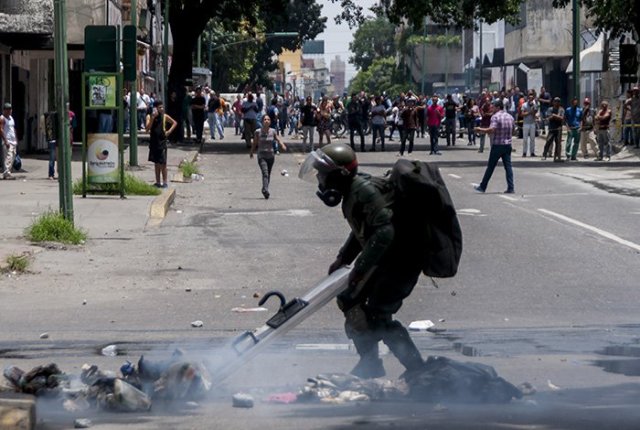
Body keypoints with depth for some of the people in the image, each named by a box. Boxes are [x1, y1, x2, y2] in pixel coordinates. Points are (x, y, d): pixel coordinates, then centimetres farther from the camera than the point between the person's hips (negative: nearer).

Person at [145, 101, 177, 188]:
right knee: (156, 163, 10)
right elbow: (147, 129, -13)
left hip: (162, 141, -2)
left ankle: (165, 182, 0)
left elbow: (175, 123, 12)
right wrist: (152, 118, -21)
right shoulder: (149, 117, -1)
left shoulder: (164, 116, -1)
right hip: (153, 141, 2)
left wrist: (169, 131, -1)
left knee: (162, 163, -4)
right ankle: (158, 182, 17)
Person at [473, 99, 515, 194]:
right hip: (508, 144, 6)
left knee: (490, 167, 3)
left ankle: (482, 187, 13)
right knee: (508, 166, 3)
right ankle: (511, 188, -5)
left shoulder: (495, 117, -12)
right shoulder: (510, 117, 9)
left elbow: (491, 129, -24)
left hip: (497, 145, -5)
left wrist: (480, 129, -12)